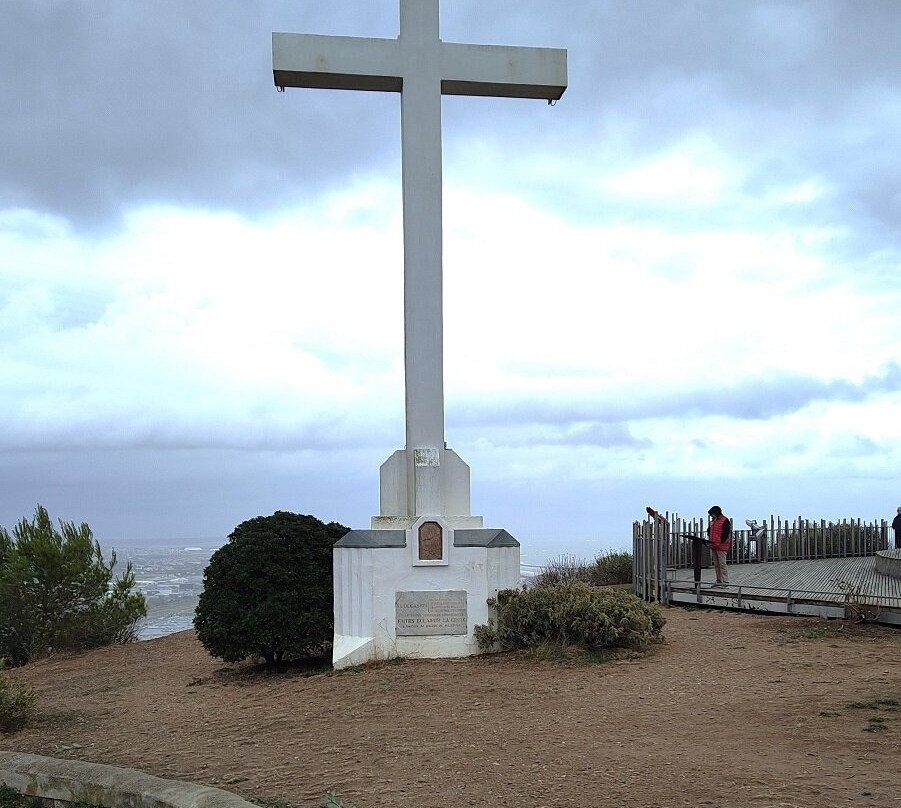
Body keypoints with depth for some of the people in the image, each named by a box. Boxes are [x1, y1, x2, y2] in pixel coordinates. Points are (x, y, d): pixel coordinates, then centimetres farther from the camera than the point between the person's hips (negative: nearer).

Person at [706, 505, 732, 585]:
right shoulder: (712, 521, 17)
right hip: (713, 546, 8)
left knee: (722, 563, -9)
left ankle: (725, 581, -7)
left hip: (721, 547, -8)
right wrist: (709, 540, 12)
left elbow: (726, 533, -14)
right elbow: (709, 531, 25)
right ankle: (719, 581, 15)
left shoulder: (725, 521, -9)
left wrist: (721, 542, -14)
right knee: (716, 564, 10)